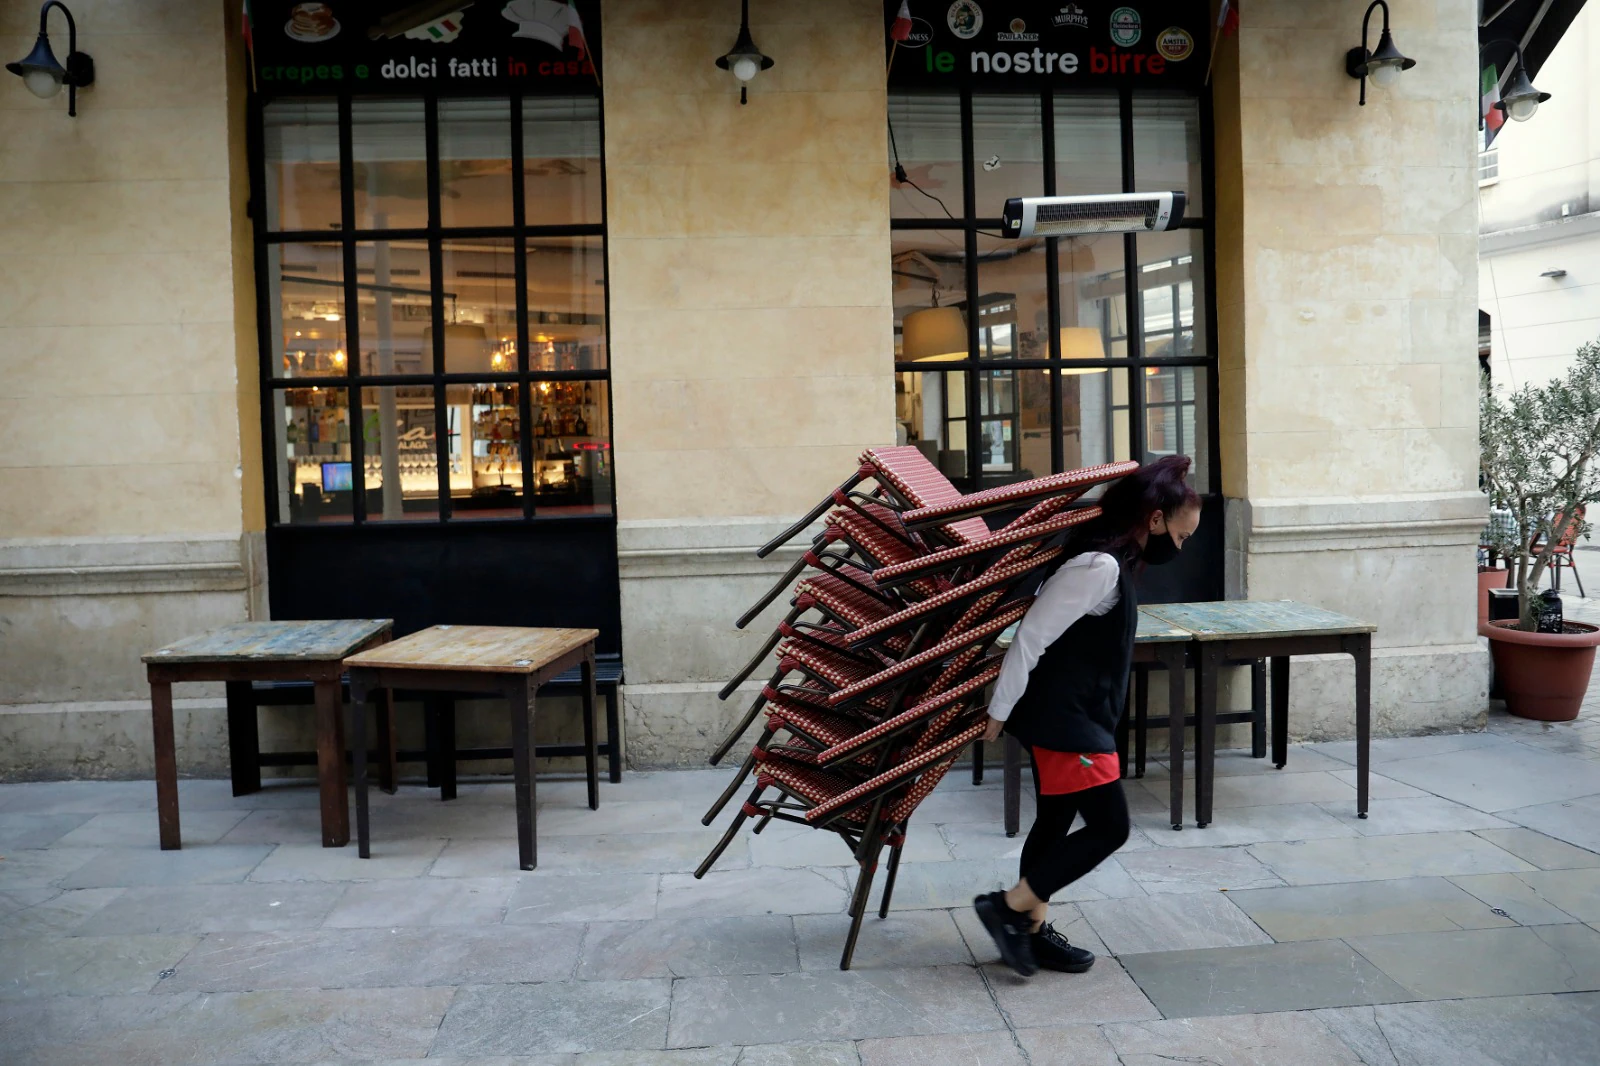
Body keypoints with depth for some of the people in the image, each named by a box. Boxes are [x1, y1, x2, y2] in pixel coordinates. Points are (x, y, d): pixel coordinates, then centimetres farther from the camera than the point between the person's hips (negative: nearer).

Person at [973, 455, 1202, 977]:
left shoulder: (1110, 561, 11)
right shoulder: (1100, 567, -21)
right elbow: (1030, 637, -22)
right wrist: (998, 713, -16)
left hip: (1069, 718, 10)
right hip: (1065, 720, -10)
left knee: (1054, 824, 15)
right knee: (1108, 827, -3)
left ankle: (1032, 931, 26)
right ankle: (1008, 906, 4)